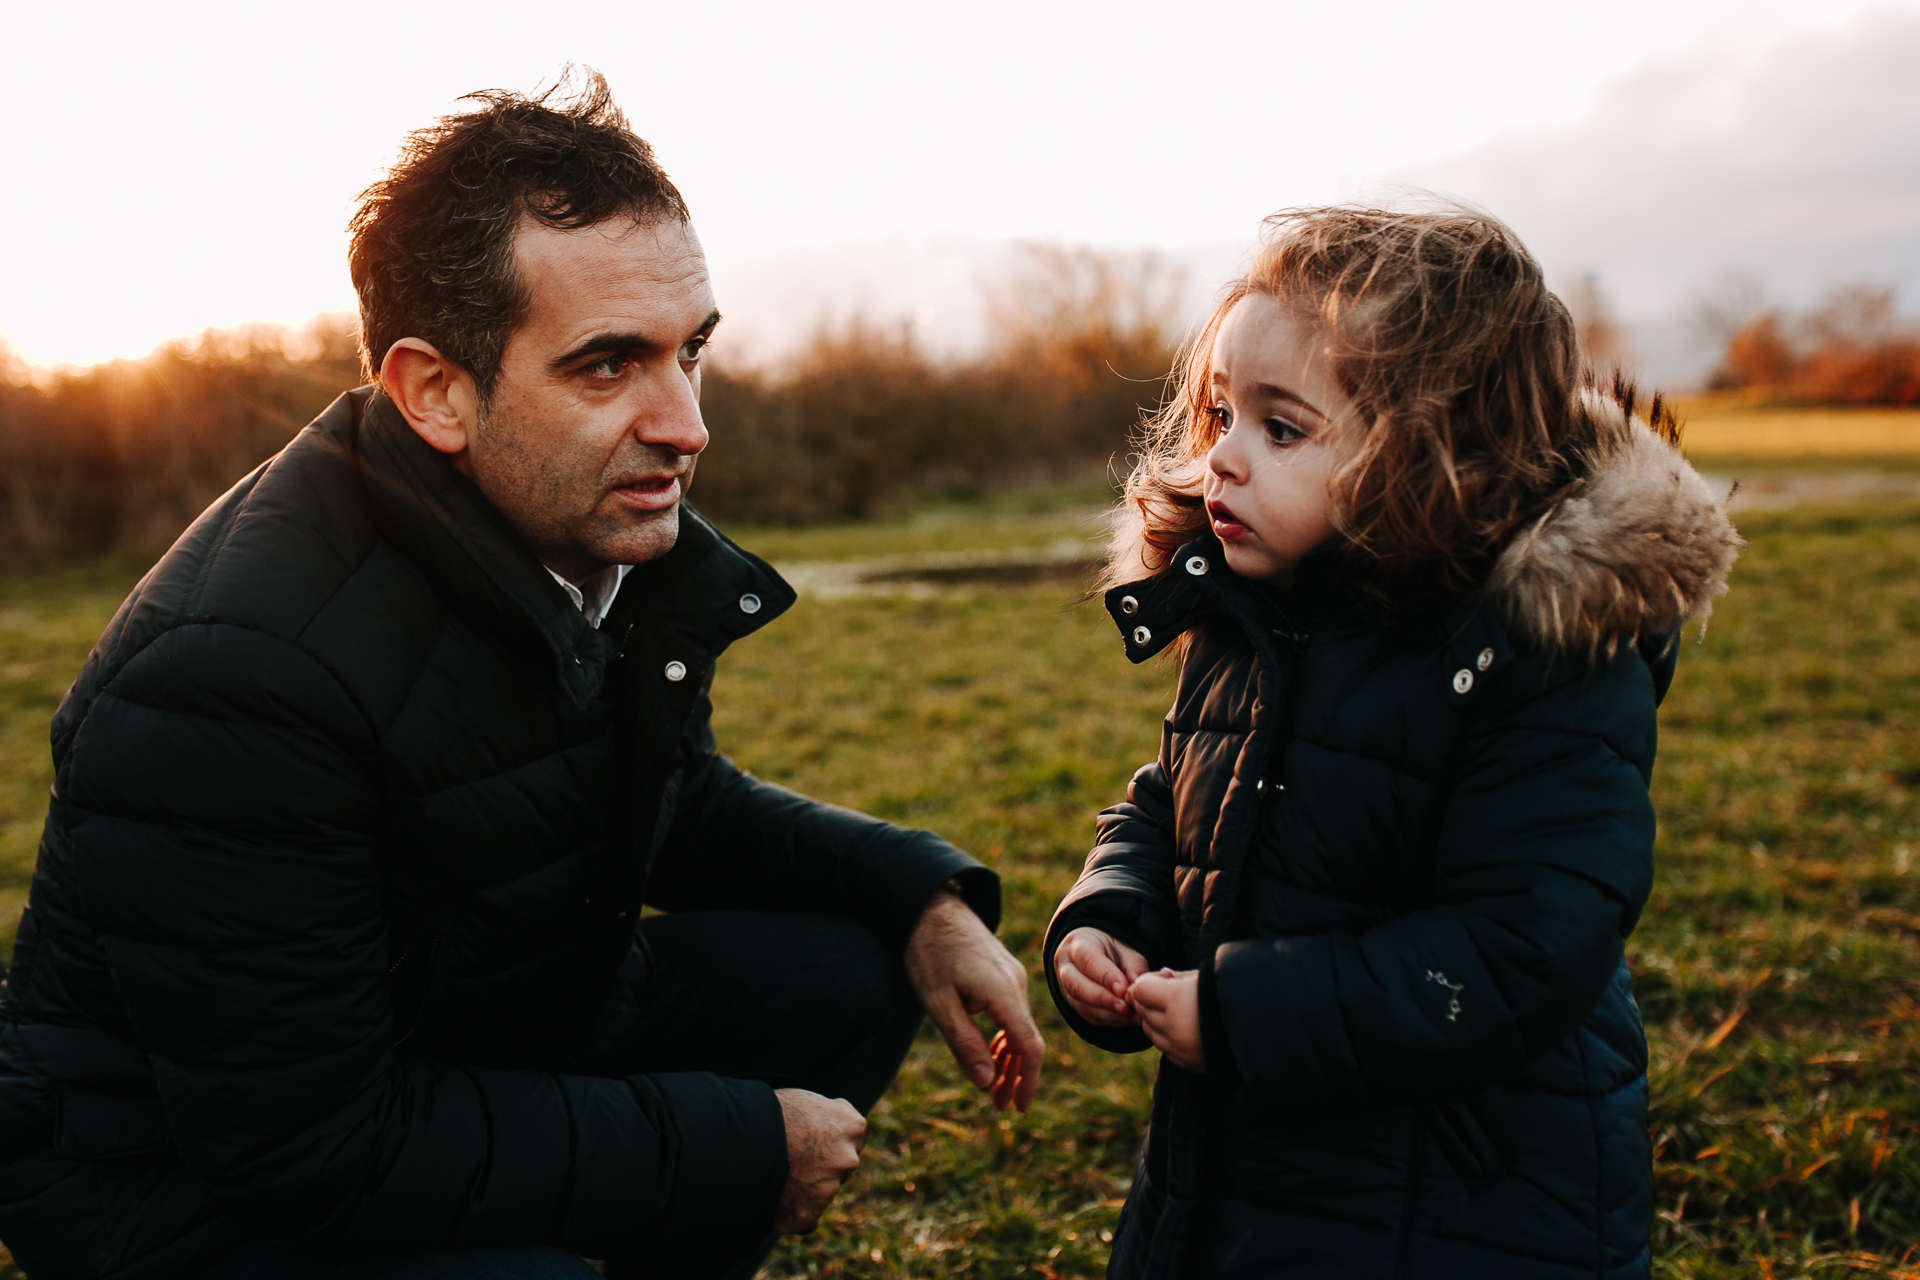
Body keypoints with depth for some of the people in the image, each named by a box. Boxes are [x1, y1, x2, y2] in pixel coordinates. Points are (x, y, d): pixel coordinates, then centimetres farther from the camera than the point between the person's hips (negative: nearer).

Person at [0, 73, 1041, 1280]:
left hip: (497, 1028, 8)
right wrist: (739, 1148, -24)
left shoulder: (621, 538, -7)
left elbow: (687, 806, 10)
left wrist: (923, 897, -8)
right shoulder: (232, 672, -32)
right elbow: (307, 1138, -29)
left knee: (847, 974, -2)